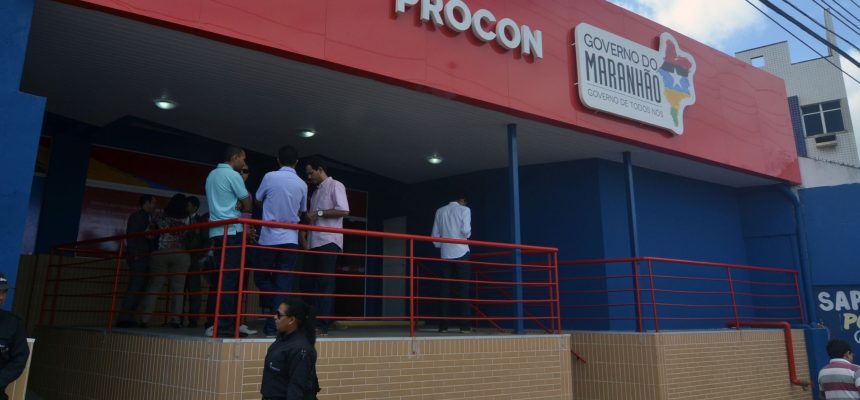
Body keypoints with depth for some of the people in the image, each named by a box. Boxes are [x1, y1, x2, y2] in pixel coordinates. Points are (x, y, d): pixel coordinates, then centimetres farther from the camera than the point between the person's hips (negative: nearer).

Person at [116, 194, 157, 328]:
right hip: (138, 257, -8)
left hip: (144, 258, 8)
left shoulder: (148, 217, 22)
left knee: (139, 288, 3)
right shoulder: (136, 216, 1)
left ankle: (128, 318, 4)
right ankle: (124, 318, -14)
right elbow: (131, 235, -9)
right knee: (135, 287, -13)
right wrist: (135, 254, -18)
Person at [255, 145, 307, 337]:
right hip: (290, 239, 2)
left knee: (261, 277, 13)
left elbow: (257, 199, 12)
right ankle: (275, 325, 3)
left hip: (269, 238, -2)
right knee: (284, 284, 5)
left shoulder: (270, 177, -4)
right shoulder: (302, 185, 4)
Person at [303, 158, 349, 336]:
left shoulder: (335, 186, 1)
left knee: (325, 282, -10)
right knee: (310, 282, 4)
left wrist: (319, 213, -12)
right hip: (314, 242, 8)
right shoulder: (316, 192, 24)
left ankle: (323, 325, -10)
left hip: (328, 241, -8)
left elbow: (344, 210, -12)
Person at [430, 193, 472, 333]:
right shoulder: (464, 210, 1)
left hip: (445, 254, 3)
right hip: (461, 252, -3)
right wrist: (467, 235, 9)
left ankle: (443, 324, 1)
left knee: (445, 289, 5)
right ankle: (463, 324, -4)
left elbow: (435, 234, 8)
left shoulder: (440, 211, 12)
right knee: (463, 288, -1)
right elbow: (466, 230, -12)